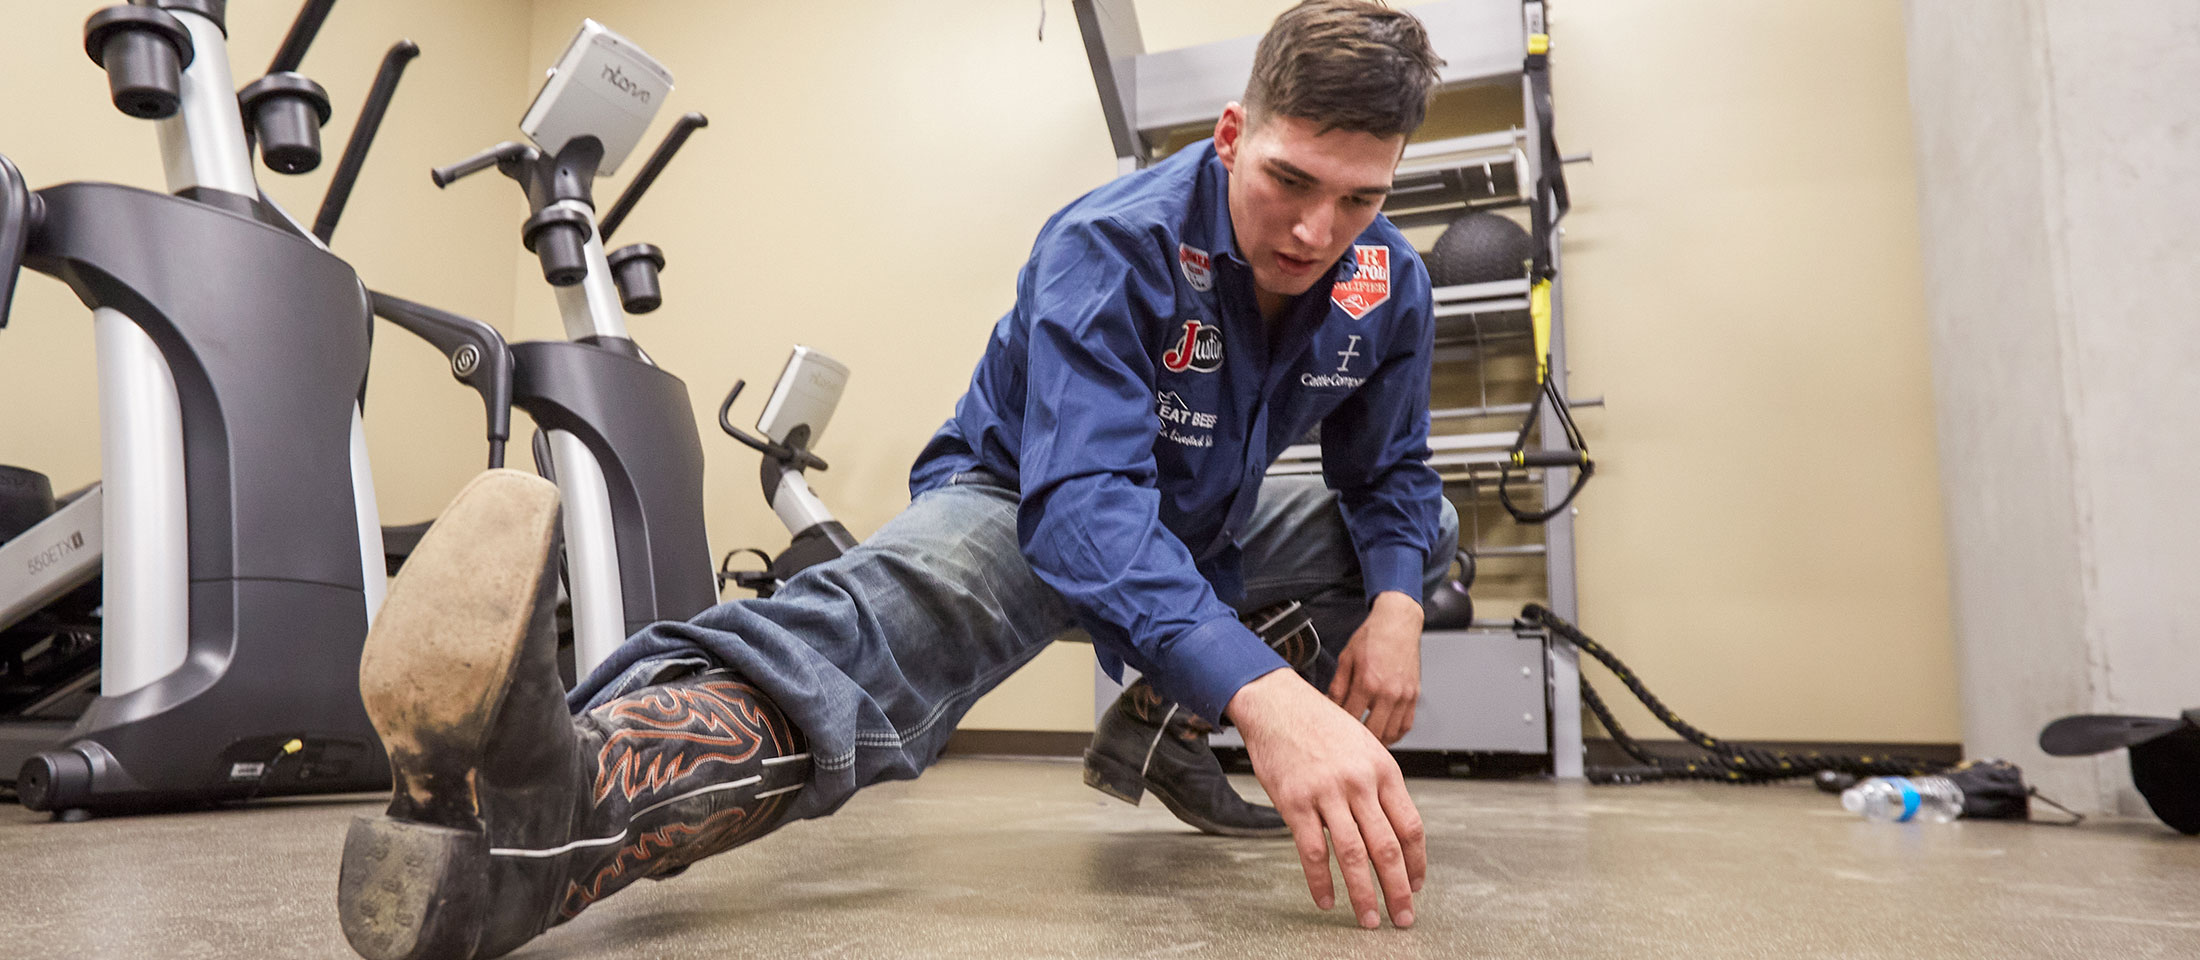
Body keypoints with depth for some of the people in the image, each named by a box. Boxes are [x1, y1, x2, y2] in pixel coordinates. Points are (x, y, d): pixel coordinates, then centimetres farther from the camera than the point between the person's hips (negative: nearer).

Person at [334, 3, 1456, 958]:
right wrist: (1262, 689, -59)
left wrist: (1395, 604, -23)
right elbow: (1082, 503, -43)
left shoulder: (1386, 284, -10)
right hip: (1018, 502, -7)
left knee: (1428, 524, 1)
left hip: (1199, 526, 7)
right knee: (887, 615, -39)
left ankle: (1160, 729, -4)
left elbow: (1391, 474, 1)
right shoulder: (1109, 247, -29)